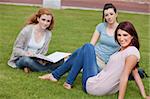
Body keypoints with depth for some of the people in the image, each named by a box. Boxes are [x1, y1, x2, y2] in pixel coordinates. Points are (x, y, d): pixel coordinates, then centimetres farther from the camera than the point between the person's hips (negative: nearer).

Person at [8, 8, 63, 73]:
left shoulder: (48, 34, -1)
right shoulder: (27, 30, -14)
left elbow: (42, 53, 4)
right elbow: (16, 49, -11)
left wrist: (41, 60, -19)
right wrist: (26, 53, -32)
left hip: (35, 60, 4)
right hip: (20, 59, -4)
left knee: (60, 61, -18)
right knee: (27, 60, -41)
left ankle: (31, 67, -24)